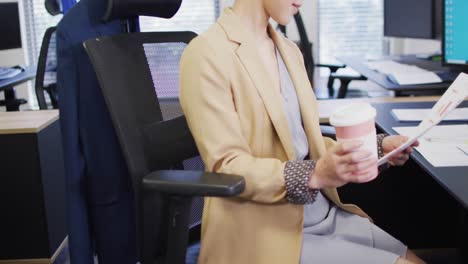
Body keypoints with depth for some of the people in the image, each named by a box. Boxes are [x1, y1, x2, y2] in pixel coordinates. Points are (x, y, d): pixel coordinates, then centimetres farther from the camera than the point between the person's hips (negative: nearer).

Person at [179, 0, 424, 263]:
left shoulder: (289, 50, 11)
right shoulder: (207, 55, -14)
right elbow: (226, 168, -19)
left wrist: (376, 146, 2)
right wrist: (315, 174, -32)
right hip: (266, 232, -7)